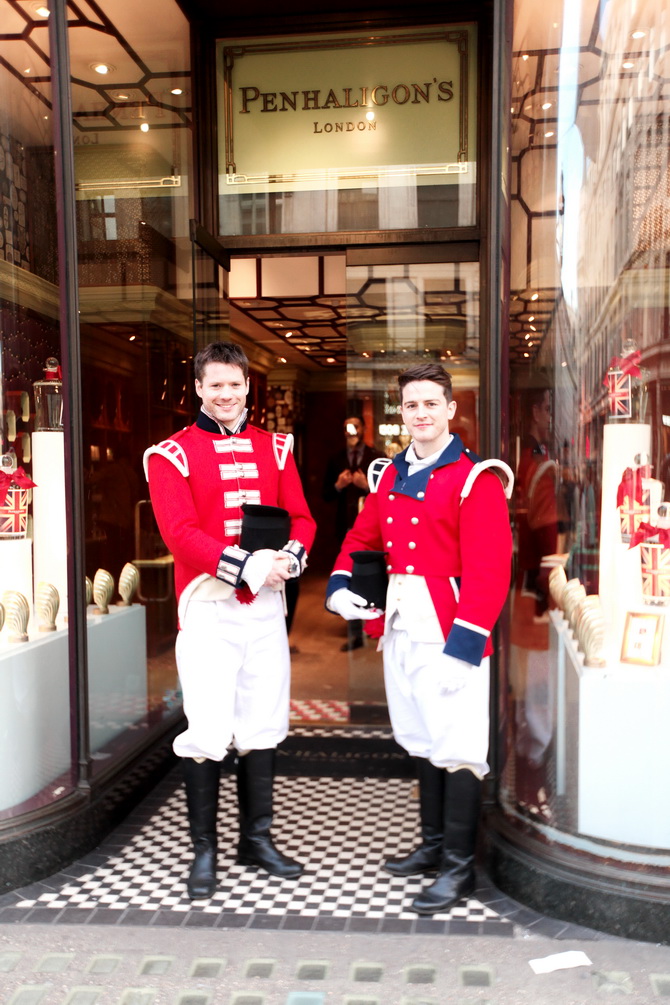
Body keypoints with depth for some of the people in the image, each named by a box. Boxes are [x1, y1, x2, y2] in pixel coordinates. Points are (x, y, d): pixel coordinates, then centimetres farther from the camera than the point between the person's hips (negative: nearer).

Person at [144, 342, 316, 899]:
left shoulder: (275, 449, 12)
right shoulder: (172, 454, -1)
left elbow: (302, 518, 8)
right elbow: (180, 532, -12)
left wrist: (289, 556, -14)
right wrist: (245, 564, -23)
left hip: (267, 603, 4)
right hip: (209, 606, -4)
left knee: (263, 723, 12)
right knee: (207, 730, -4)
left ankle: (256, 837, 27)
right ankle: (204, 849, 14)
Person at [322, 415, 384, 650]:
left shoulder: (377, 457, 1)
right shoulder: (335, 460, 11)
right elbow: (326, 495, 9)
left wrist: (367, 486, -19)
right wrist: (338, 486, -11)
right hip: (347, 528, 3)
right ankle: (354, 634, 10)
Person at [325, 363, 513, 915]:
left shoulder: (475, 479, -11)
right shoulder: (390, 476, 12)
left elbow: (488, 569, -17)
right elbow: (363, 537, 19)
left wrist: (463, 642, -22)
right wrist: (340, 586, 1)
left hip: (449, 632, -7)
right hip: (401, 628, 7)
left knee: (457, 745, 0)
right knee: (422, 740, 18)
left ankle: (460, 865, 15)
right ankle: (434, 844, 33)